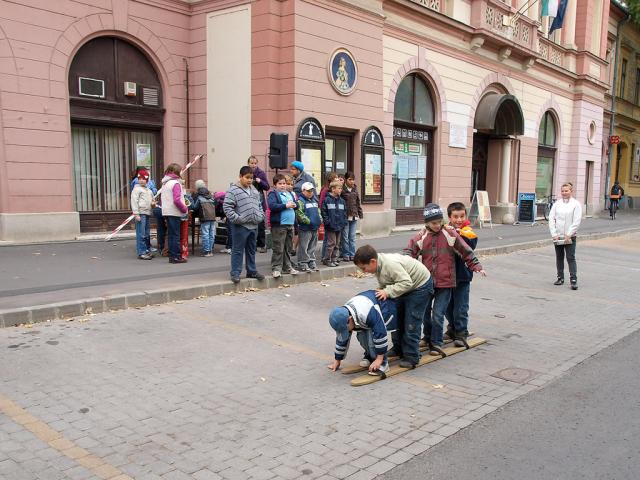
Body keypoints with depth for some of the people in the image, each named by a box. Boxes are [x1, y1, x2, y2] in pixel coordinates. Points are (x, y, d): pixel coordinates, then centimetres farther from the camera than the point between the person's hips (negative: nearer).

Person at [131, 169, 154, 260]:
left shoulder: (149, 190, 20)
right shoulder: (136, 189, -3)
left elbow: (151, 200, 33)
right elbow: (134, 202, -10)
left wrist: (153, 204, 10)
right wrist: (136, 214, -17)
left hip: (148, 213, 8)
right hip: (141, 213, -8)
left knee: (147, 234, 13)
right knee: (141, 234, -9)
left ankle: (147, 250, 21)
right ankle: (141, 253, -8)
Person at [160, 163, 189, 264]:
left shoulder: (164, 184, 14)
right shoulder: (175, 183, -13)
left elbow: (161, 198, 18)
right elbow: (177, 200, -20)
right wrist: (185, 209, -10)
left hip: (166, 212, 8)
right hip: (174, 212, -8)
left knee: (171, 235, 12)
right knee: (176, 235, -4)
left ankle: (172, 256, 15)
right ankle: (176, 256, -2)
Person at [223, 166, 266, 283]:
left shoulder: (254, 190, 14)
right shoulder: (233, 190, -9)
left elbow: (259, 205, 23)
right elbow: (227, 207, -14)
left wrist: (260, 216, 8)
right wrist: (236, 219, -20)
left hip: (254, 225, 7)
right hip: (240, 226, -7)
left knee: (251, 250, 16)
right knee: (238, 250, -2)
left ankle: (252, 271, 26)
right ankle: (235, 273, 4)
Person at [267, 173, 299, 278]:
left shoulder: (289, 194, 18)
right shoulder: (273, 194, -4)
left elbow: (296, 204, 23)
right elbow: (272, 206, -19)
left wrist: (294, 205, -1)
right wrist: (285, 206, -19)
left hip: (290, 225, 7)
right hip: (279, 225, -7)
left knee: (288, 248, 14)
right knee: (278, 249, -5)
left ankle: (287, 267, 23)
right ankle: (276, 268, 0)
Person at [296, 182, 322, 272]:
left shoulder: (315, 200, 15)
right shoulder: (300, 201, -11)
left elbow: (318, 211, 25)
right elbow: (300, 214, -18)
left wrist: (320, 219, 9)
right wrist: (309, 221, -18)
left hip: (315, 228, 8)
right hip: (305, 228, -8)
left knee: (312, 247, 15)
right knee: (303, 247, -4)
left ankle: (312, 262, 24)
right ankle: (303, 264, 2)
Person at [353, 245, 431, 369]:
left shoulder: (390, 264, -36)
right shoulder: (378, 265, -6)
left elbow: (407, 283, -37)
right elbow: (385, 283, 4)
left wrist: (387, 292, -36)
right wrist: (381, 291, -14)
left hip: (419, 285, -10)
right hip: (404, 286, 10)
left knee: (411, 322, -9)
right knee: (397, 318, 14)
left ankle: (411, 358, -1)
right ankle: (398, 349, 27)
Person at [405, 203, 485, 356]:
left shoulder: (450, 234, -4)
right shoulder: (420, 237, -1)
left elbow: (466, 252, 2)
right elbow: (409, 252, 1)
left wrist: (476, 266, 0)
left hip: (445, 282, -3)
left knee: (438, 315, -5)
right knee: (425, 313, 14)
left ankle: (437, 343, 10)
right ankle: (428, 338, 36)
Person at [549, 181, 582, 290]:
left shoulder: (576, 204, -3)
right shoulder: (557, 204, 6)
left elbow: (577, 221, -8)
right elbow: (551, 219, 3)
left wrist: (569, 235, -14)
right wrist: (554, 234, -7)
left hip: (570, 236, -3)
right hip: (557, 236, 4)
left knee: (571, 258, -7)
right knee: (559, 258, 11)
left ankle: (573, 280, -4)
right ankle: (560, 278, 22)